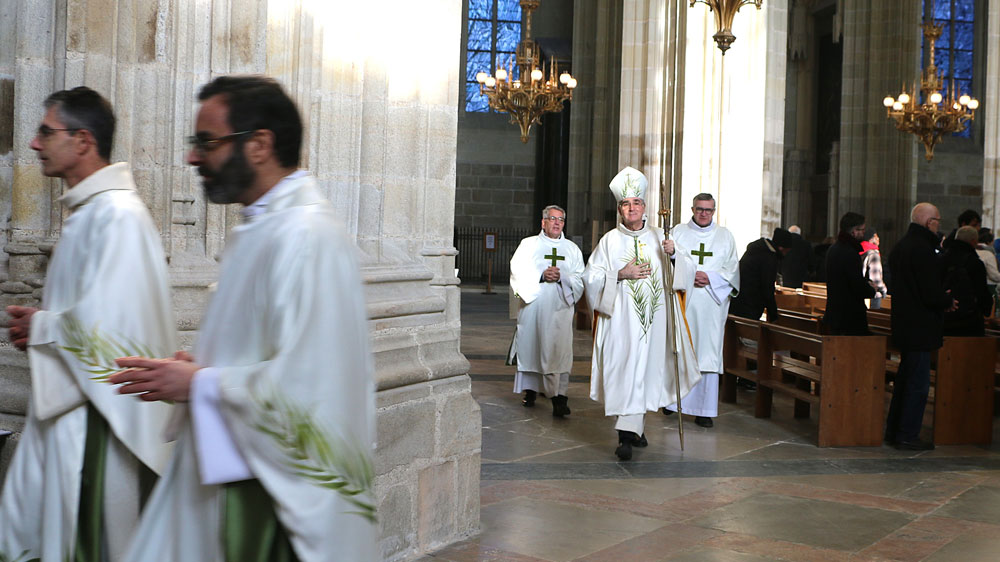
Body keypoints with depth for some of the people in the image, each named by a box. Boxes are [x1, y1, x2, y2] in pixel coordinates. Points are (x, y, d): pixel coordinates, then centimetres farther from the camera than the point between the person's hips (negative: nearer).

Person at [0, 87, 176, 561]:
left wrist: (40, 327, -9)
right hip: (64, 404, 10)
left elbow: (100, 321, -26)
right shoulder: (86, 211, 13)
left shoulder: (118, 216, -20)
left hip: (96, 411, -10)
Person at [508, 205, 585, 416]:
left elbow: (580, 278, 8)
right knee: (531, 347, 4)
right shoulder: (528, 244, 10)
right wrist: (541, 276, -12)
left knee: (559, 350, -11)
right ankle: (530, 389, 22)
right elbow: (518, 274, 0)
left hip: (560, 307, 0)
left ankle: (559, 397, -17)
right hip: (532, 305, 0)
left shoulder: (572, 248, 15)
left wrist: (561, 277, -10)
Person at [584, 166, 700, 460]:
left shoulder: (658, 237, 9)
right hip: (621, 319, -3)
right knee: (624, 372, -9)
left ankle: (631, 430, 14)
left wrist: (673, 254, -13)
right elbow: (591, 277, 0)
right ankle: (628, 433, -6)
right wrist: (620, 274, -13)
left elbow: (687, 270, 7)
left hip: (653, 319, 3)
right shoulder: (610, 241, 3)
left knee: (646, 370, 4)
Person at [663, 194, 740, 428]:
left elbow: (732, 268, 6)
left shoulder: (725, 235, 11)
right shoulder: (678, 232, 9)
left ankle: (704, 409, -1)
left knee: (708, 353, -3)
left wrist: (710, 277, -10)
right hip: (682, 301, 0)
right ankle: (673, 399, 16)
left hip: (711, 303, 0)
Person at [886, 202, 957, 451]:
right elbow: (931, 293, -22)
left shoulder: (900, 246, 12)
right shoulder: (923, 249, -19)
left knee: (905, 378, 18)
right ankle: (907, 435, 2)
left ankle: (894, 430, 24)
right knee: (918, 382, -2)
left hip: (903, 324, 10)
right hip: (920, 327, -10)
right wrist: (949, 302, -1)